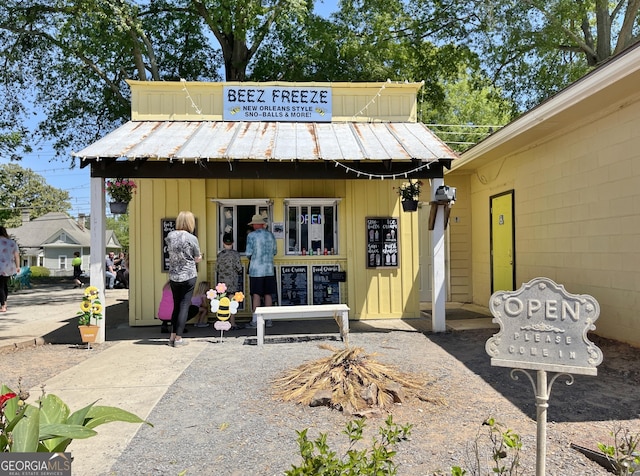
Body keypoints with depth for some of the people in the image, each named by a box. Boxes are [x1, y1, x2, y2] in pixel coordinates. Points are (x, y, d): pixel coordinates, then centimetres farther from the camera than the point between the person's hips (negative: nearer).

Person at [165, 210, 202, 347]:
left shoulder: (170, 236, 0)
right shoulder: (192, 238, -12)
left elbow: (170, 253, 11)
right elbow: (198, 259, -3)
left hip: (173, 276, 5)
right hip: (188, 276, -4)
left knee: (176, 305, 15)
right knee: (184, 306, 2)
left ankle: (172, 336, 17)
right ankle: (178, 338, 5)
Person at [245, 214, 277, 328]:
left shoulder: (252, 235, -6)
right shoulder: (270, 235, 8)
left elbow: (248, 253, -8)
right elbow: (274, 251, 13)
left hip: (256, 269, -4)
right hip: (269, 269, 4)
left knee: (256, 294, -2)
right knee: (268, 294, 8)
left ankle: (255, 321, 0)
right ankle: (268, 320, 12)